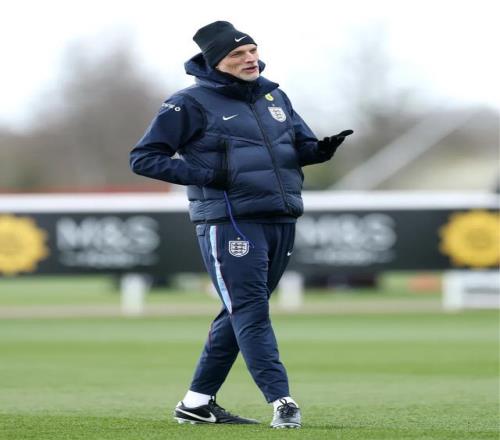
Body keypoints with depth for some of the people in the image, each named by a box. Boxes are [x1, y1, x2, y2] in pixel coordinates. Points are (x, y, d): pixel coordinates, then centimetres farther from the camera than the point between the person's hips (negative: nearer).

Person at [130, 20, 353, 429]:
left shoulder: (274, 96, 15)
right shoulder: (191, 104, -4)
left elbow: (301, 145, 24)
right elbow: (144, 158, -5)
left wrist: (322, 149, -1)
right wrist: (205, 174, -16)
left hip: (281, 222, 7)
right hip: (229, 223, -7)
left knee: (241, 313, 12)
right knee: (250, 312, -11)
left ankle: (197, 403, 22)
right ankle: (282, 402, -16)